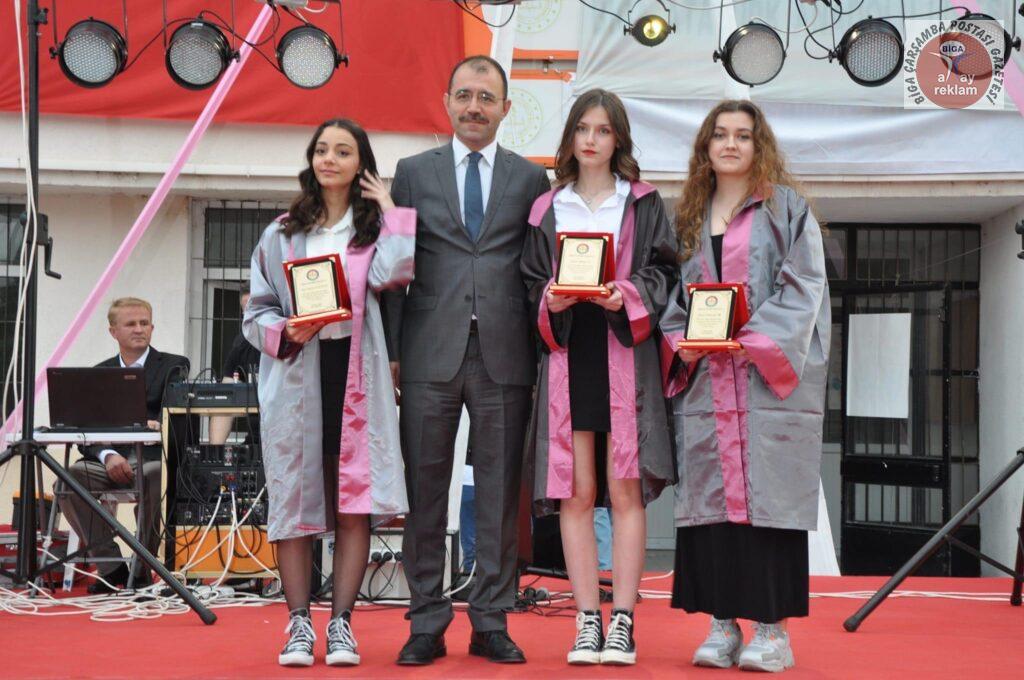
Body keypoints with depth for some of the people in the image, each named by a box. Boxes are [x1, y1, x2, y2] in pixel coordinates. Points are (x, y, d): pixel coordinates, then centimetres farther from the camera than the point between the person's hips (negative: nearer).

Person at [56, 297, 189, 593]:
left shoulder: (173, 366, 11)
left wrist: (158, 425, -28)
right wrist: (108, 456, -15)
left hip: (154, 458, -3)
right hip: (111, 460, 3)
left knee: (155, 477, -38)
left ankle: (142, 570, -20)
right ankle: (111, 567, -15)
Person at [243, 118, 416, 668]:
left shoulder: (374, 226, 10)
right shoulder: (282, 232, 13)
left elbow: (393, 273, -13)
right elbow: (256, 311, 11)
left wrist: (390, 211, -4)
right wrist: (285, 332, -9)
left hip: (355, 374, -1)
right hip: (295, 375, 1)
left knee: (354, 500, -3)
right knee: (294, 499, 0)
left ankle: (341, 623, 3)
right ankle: (299, 624, 6)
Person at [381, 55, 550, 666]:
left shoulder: (531, 179, 11)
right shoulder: (413, 173, 11)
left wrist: (543, 349, -1)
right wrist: (390, 350, -1)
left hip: (505, 356, 0)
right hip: (431, 354, 0)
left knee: (501, 491, 3)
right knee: (425, 489, 2)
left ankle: (491, 622, 10)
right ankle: (428, 622, 10)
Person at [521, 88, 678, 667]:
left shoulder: (644, 205, 9)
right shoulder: (547, 210, 13)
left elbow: (663, 273, 3)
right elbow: (530, 284, 12)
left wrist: (629, 296, -15)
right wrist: (550, 301, -9)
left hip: (625, 353, -1)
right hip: (568, 354, 2)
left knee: (626, 491, -5)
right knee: (576, 494, -1)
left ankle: (623, 620, -1)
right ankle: (588, 620, 3)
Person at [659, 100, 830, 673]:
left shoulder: (785, 208, 5)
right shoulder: (691, 217, 17)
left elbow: (804, 287, -4)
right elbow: (675, 296, 18)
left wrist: (752, 338, -15)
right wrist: (682, 341, -2)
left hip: (770, 380, -4)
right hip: (705, 382, 4)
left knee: (767, 494, -7)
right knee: (710, 497, 0)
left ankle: (773, 630, -3)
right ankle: (722, 624, 5)